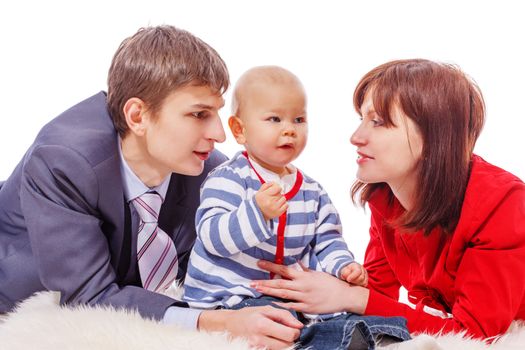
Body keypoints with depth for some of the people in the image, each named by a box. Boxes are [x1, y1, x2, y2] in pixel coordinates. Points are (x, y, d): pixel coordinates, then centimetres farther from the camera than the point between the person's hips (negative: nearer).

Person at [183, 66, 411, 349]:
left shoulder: (312, 192, 10)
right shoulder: (228, 179, -11)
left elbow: (326, 241, 17)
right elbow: (213, 238, -22)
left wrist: (343, 267, -5)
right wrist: (257, 212, -38)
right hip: (223, 297, -6)